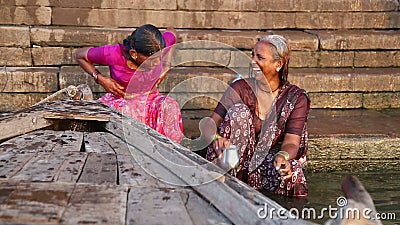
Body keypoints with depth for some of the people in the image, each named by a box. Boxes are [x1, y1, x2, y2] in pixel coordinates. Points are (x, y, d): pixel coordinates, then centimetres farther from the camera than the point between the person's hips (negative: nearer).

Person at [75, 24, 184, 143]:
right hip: (120, 99, -2)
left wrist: (165, 66, -2)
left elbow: (172, 32, 9)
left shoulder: (158, 49, -17)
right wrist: (100, 79, -17)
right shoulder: (114, 54, -25)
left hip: (149, 97, 2)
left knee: (170, 107, -31)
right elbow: (79, 55, -7)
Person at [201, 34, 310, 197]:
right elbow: (209, 124, -12)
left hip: (267, 162, 0)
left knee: (292, 175, -33)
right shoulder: (241, 88, -5)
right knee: (239, 111, -23)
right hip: (235, 163, 0)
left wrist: (283, 156, -36)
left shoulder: (296, 98, -3)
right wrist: (216, 138, -37)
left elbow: (291, 142, -12)